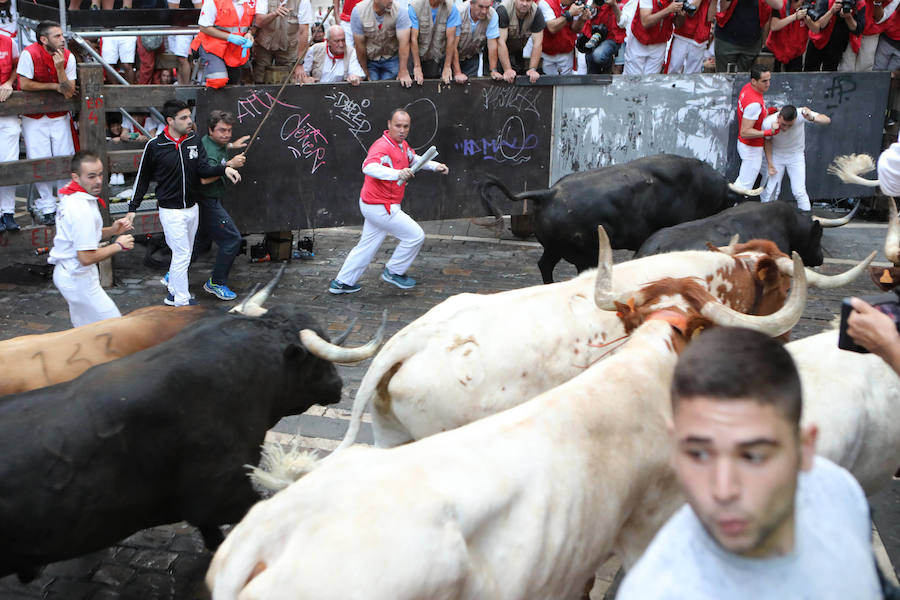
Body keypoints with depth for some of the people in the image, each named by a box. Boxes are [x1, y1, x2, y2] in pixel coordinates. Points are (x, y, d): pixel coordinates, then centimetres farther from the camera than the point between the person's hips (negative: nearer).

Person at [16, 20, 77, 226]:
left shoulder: (68, 57, -6)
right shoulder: (29, 54, -15)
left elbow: (69, 92, -11)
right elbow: (24, 85, -16)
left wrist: (59, 68, -25)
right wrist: (54, 86, -13)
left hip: (60, 117, 3)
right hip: (34, 118, -3)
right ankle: (47, 208, 8)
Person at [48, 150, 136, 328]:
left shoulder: (71, 197, 4)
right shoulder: (83, 209, -27)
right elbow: (87, 257, -27)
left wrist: (112, 230, 2)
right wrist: (118, 246, -14)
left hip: (65, 272, 10)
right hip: (78, 278, -10)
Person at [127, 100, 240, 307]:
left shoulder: (194, 141, 2)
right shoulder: (154, 146, -10)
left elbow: (204, 169, -6)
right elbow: (143, 178, 0)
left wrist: (224, 169, -26)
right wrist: (132, 208, 2)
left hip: (192, 209, 6)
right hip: (171, 211, -6)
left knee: (184, 254, 14)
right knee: (182, 254, -6)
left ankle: (173, 293, 28)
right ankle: (181, 301, 3)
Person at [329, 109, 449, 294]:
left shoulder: (402, 145, 8)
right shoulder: (382, 146, -23)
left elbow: (413, 159, 29)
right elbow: (369, 167, -43)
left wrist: (435, 166, 14)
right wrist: (397, 173, -58)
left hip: (374, 206, 10)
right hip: (381, 207, -10)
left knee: (367, 245, 18)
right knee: (415, 236, -1)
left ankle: (341, 283, 27)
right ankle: (393, 272, 15)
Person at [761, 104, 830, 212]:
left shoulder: (800, 114, -32)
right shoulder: (767, 123, -29)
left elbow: (827, 120, -35)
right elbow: (768, 141, -8)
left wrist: (812, 118, -55)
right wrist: (770, 164, -7)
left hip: (796, 156, 0)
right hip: (776, 156, 0)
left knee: (799, 191, -5)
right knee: (770, 190, -1)